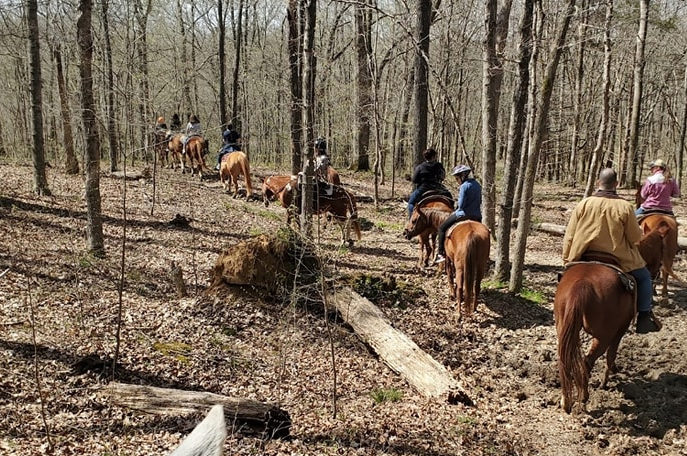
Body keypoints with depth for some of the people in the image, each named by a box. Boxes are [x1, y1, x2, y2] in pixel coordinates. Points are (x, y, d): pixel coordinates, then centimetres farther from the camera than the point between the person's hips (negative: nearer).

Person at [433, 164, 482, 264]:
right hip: (477, 216, 8)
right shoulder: (477, 185, 11)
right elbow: (479, 201, 17)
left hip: (464, 214, -7)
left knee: (441, 228, 3)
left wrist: (455, 212, 3)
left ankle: (440, 254, -3)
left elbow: (461, 204, -15)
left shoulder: (464, 186, -13)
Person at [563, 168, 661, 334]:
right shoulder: (624, 207, -13)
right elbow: (636, 237, -5)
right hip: (620, 260, -1)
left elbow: (569, 237, -3)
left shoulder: (583, 204, -7)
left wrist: (566, 261, 8)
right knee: (644, 277, 22)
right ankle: (644, 317, 18)